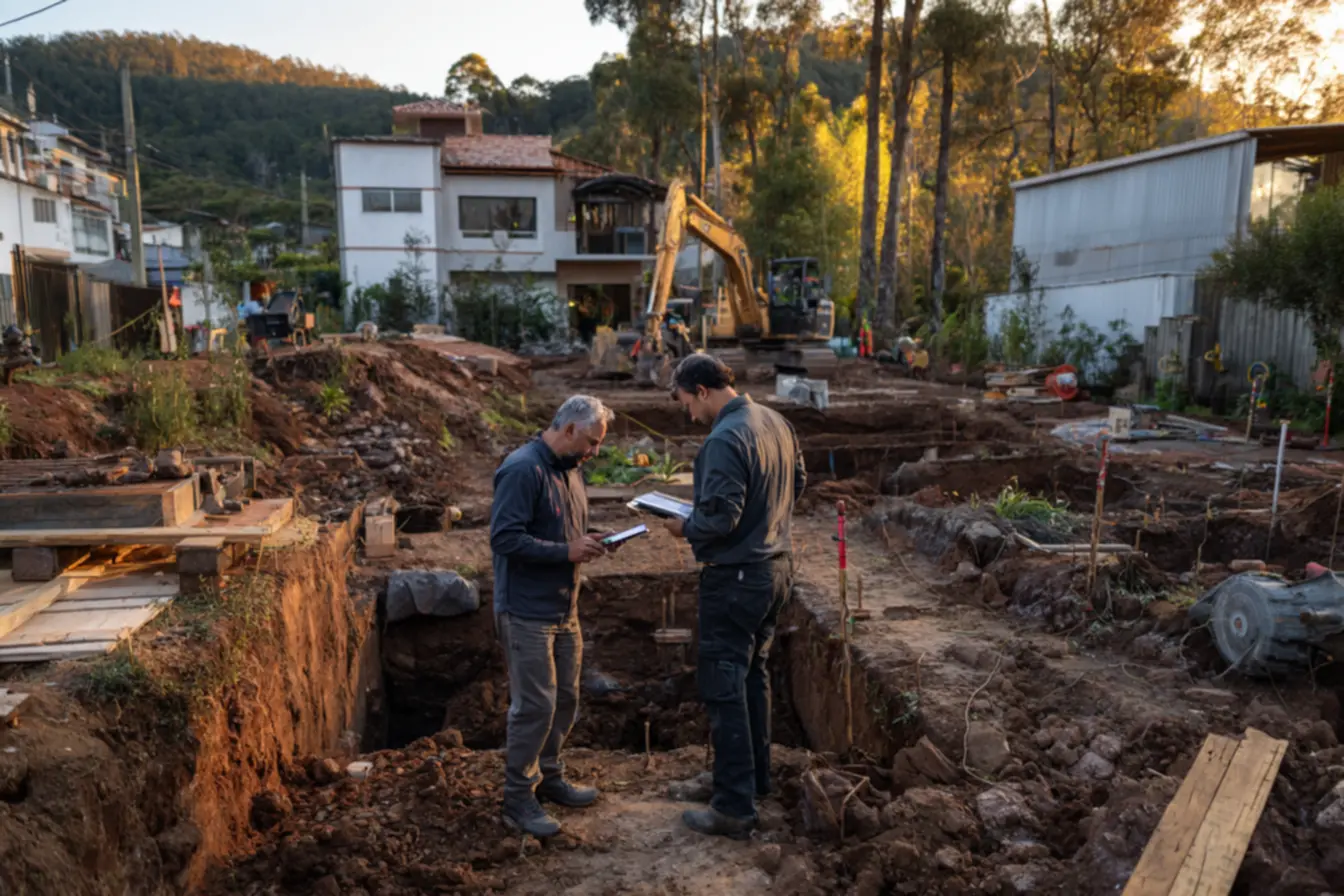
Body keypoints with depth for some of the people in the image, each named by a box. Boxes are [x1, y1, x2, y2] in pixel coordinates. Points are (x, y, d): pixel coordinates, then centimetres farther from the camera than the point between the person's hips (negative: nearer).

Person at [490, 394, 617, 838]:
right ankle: (518, 798, 13)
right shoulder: (522, 469, -18)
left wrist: (587, 545, 2)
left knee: (565, 699, 16)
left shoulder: (571, 470, 13)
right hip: (527, 612, -9)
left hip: (564, 609, 9)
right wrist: (566, 551, -23)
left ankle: (548, 775, 35)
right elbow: (504, 537, -24)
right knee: (535, 705, -3)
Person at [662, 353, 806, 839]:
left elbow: (720, 519, -26)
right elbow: (797, 482, 17)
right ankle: (756, 776, 36)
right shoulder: (776, 422, 6)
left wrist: (684, 527, -7)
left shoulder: (724, 440, -23)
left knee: (723, 688, 1)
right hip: (777, 566, 9)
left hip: (735, 579, -9)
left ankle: (734, 807, 9)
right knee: (754, 675, 22)